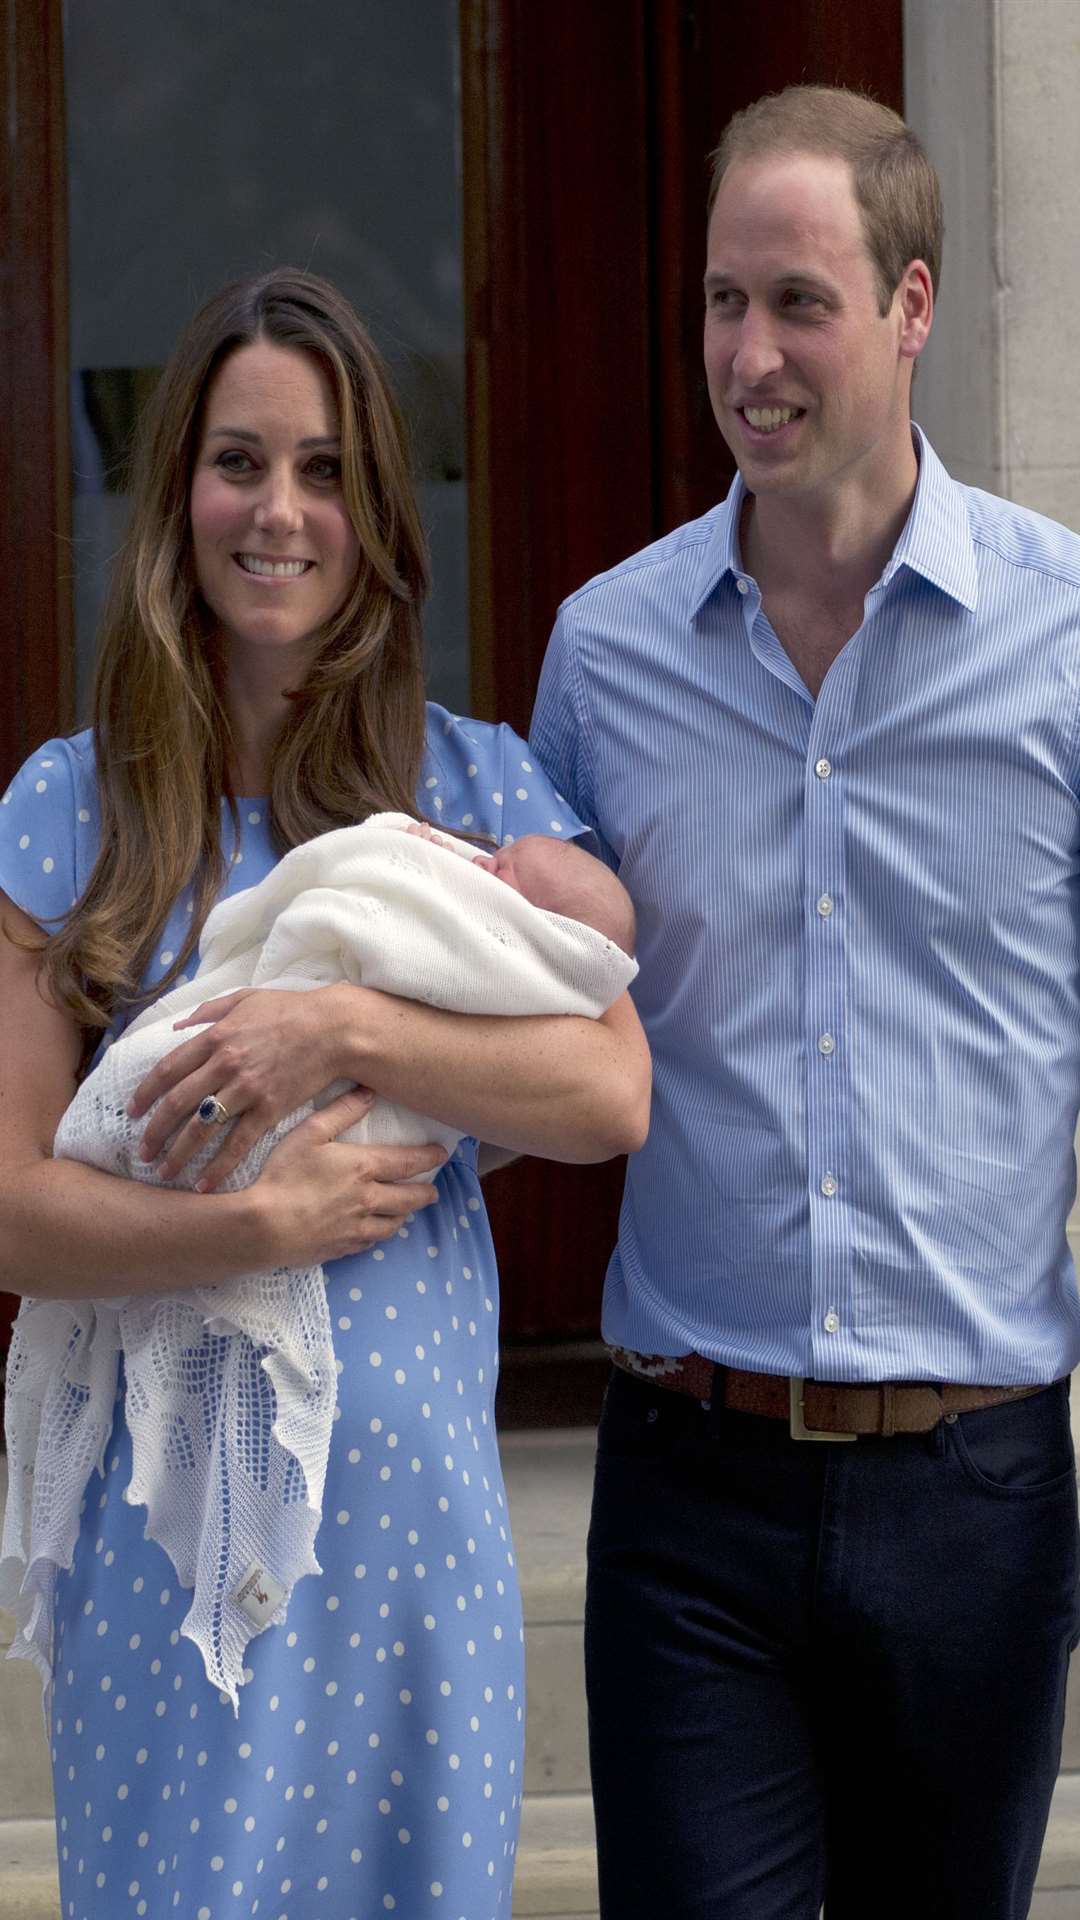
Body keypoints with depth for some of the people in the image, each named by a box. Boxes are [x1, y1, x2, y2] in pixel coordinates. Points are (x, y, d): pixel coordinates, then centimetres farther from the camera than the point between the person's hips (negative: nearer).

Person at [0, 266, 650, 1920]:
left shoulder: (478, 785, 5)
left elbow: (614, 1094, -7)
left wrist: (347, 1031, -17)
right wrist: (261, 1226, -17)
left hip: (414, 1476, 1)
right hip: (169, 1486, -1)